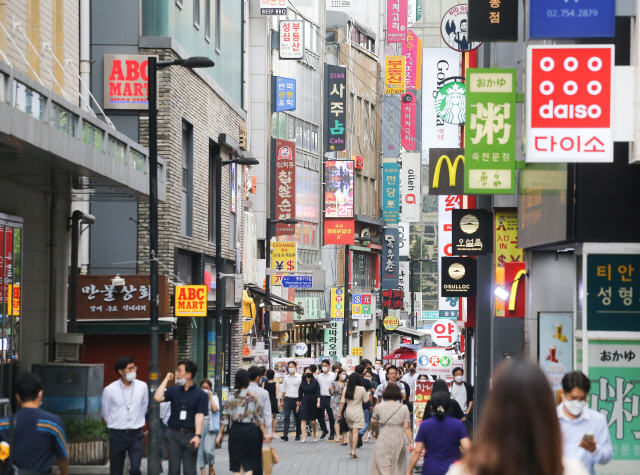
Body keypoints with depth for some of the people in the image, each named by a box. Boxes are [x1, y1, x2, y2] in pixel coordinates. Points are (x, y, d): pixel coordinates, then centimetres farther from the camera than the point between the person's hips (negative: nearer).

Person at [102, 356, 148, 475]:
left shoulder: (142, 386, -2)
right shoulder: (109, 390, -7)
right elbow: (105, 413, 6)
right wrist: (115, 425, 10)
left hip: (136, 434, 1)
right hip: (117, 435, -1)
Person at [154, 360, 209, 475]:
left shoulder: (200, 395, 1)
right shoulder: (174, 391, 9)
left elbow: (199, 415, -8)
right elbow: (158, 397, -7)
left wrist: (197, 435, -19)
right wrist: (166, 379, 1)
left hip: (190, 435, -3)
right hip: (174, 434, 3)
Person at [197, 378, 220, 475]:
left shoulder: (214, 398, 9)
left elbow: (215, 409, -8)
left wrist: (210, 397, -4)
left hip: (210, 426, -2)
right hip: (199, 425, 2)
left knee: (208, 449, -14)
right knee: (200, 450, -1)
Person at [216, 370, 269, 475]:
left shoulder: (231, 397, -2)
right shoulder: (253, 397, -5)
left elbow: (225, 417, 0)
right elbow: (259, 417, -4)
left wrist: (220, 433, 8)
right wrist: (264, 433, 2)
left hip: (235, 430, 1)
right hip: (250, 430, -1)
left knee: (236, 463, 10)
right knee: (249, 463, 6)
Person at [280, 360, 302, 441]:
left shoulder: (300, 377, 1)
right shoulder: (285, 378, 10)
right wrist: (282, 400, 12)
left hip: (296, 399, -2)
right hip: (288, 399, 2)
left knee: (298, 418, 7)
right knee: (286, 417, -11)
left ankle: (298, 435, 16)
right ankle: (285, 434, -21)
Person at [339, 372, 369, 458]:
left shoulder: (346, 390, -1)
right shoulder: (361, 389, -10)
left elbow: (342, 402, 0)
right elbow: (366, 400, -1)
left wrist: (340, 412, 8)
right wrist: (368, 394, 18)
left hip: (348, 412, 4)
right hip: (358, 412, -4)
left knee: (351, 431, 18)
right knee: (356, 432, -7)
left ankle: (351, 450, 24)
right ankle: (353, 451, -16)